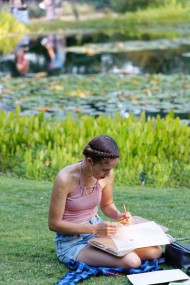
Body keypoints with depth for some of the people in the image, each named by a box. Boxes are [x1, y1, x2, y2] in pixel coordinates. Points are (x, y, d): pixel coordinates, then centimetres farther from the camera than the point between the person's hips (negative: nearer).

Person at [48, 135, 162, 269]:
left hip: (98, 228, 7)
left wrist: (118, 215, -11)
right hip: (72, 241, -7)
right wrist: (95, 229, -26)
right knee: (131, 261, -28)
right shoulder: (65, 179, -26)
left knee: (154, 251, -8)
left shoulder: (107, 175, -7)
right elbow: (54, 224, -19)